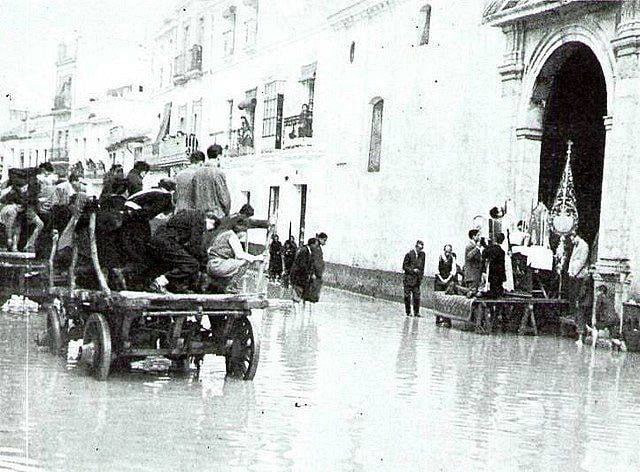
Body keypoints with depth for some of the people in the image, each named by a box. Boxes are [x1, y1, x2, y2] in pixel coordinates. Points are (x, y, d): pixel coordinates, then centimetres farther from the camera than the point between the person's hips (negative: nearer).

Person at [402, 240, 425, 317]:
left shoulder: (422, 254, 6)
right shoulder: (409, 254, -7)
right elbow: (404, 266, -5)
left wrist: (421, 275, 7)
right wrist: (412, 270, -15)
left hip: (417, 279, 4)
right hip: (408, 279, -4)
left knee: (417, 296, 0)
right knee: (407, 296, 0)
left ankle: (416, 312, 6)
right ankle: (408, 312, 8)